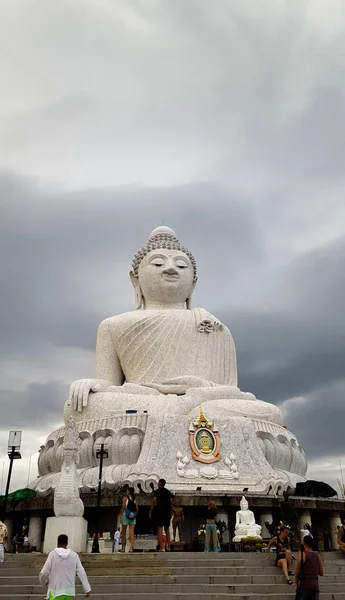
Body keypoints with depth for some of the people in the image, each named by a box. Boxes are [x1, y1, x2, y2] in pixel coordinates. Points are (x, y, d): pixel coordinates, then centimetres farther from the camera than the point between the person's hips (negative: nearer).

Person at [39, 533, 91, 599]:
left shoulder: (52, 554, -6)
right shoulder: (74, 555, 1)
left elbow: (44, 573, -7)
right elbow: (81, 573, -2)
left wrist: (44, 582, 15)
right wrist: (87, 589, 0)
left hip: (56, 591, -3)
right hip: (69, 591, 4)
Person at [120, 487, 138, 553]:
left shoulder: (125, 498, 0)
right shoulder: (134, 499, 13)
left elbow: (123, 507, -10)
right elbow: (137, 509, 7)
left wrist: (121, 516, -9)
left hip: (126, 515, -3)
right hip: (133, 517, 3)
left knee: (123, 532, 8)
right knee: (132, 531, -1)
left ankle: (123, 548, 12)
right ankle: (131, 547, -16)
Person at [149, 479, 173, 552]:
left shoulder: (157, 491, -3)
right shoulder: (168, 492, 12)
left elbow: (153, 502, -8)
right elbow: (171, 502, 11)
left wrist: (150, 512, -4)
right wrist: (171, 512, 18)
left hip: (159, 512, -5)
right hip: (167, 512, 5)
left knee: (160, 529, -5)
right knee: (167, 529, 14)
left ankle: (161, 548, -11)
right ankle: (168, 547, 14)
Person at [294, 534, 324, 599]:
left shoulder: (302, 554, -7)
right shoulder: (317, 556, 8)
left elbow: (297, 572, -5)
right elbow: (321, 573, 13)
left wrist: (296, 584, 6)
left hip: (304, 585, -5)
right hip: (315, 586, 5)